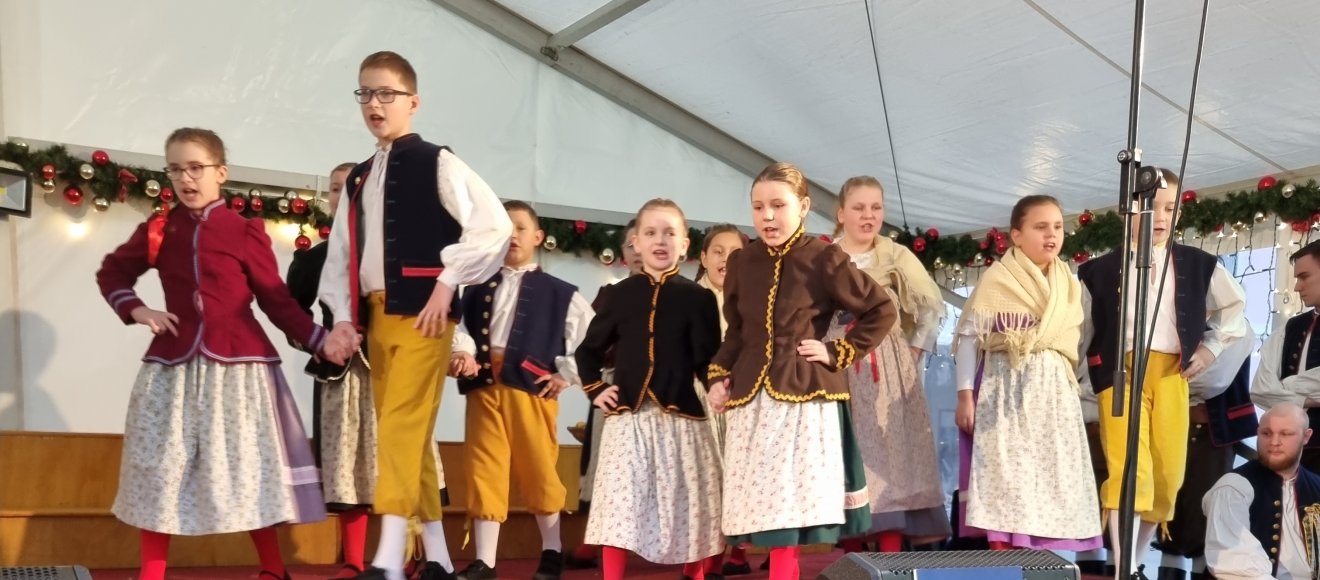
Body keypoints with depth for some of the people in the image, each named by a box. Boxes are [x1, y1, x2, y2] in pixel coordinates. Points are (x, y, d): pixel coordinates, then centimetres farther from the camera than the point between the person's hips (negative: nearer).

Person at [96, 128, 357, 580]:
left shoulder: (246, 232, -2)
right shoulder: (158, 231, 8)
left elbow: (276, 299, -1)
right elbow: (111, 272, 22)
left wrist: (320, 340, -11)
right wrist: (135, 309, 4)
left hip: (237, 365, -3)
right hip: (173, 365, 3)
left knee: (248, 469, 1)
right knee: (159, 469, 7)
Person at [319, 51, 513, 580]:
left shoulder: (437, 163, -1)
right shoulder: (358, 179, 17)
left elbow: (494, 226, -11)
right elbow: (340, 254, 17)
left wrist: (448, 281, -13)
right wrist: (344, 315, 5)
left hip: (421, 312, -7)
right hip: (375, 316, 7)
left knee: (401, 424, -16)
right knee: (407, 434, 8)